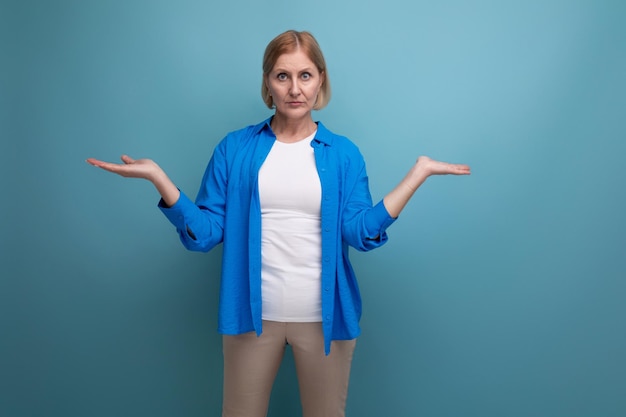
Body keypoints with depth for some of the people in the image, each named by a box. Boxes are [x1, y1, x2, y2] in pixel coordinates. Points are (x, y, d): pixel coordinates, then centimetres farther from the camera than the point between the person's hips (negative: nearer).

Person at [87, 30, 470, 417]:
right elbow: (205, 233, -4)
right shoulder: (234, 148, 0)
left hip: (323, 316, 1)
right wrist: (158, 177, -15)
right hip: (253, 314, 0)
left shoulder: (343, 153, 1)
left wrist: (419, 173, -12)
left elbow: (361, 232, -10)